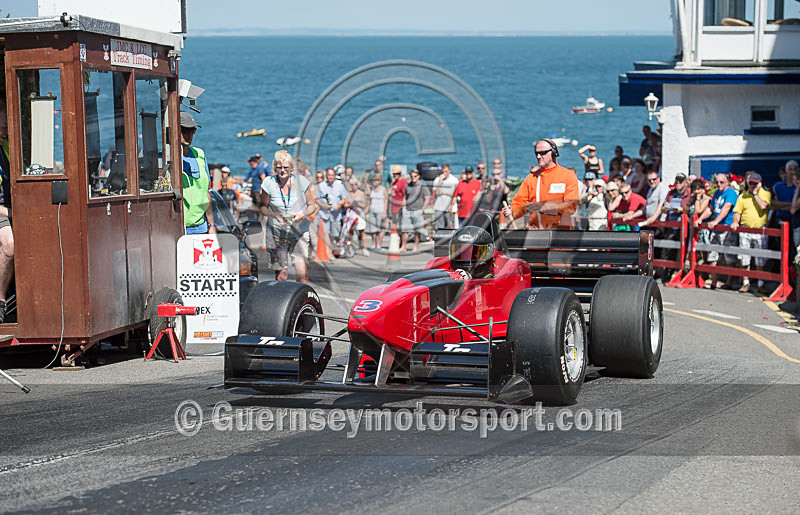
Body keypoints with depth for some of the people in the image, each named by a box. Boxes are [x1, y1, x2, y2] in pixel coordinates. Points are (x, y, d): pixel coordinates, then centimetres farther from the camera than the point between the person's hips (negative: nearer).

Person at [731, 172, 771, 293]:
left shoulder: (765, 193, 1)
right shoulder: (743, 196, 10)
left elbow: (763, 206, -17)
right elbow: (737, 212, 11)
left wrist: (755, 193, -9)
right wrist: (735, 222, -8)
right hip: (745, 230, 3)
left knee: (760, 260, 2)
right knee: (744, 259, 3)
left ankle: (760, 284, 12)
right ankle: (745, 283, 13)